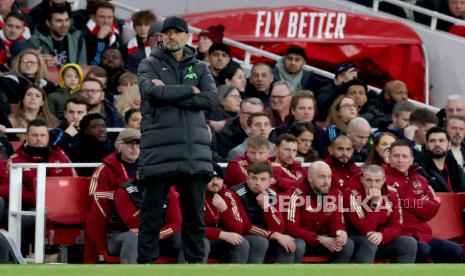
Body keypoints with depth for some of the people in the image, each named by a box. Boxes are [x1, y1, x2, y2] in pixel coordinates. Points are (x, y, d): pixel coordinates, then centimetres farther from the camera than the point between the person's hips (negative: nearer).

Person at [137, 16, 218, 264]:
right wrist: (190, 90, -4)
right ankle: (145, 262, 3)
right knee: (152, 211, -2)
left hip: (195, 148, 3)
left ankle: (196, 260, 10)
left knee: (194, 212, 5)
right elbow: (154, 92, -13)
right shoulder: (149, 65, 8)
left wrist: (170, 94, -8)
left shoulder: (199, 68, 15)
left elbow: (211, 99, -3)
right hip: (159, 148, -3)